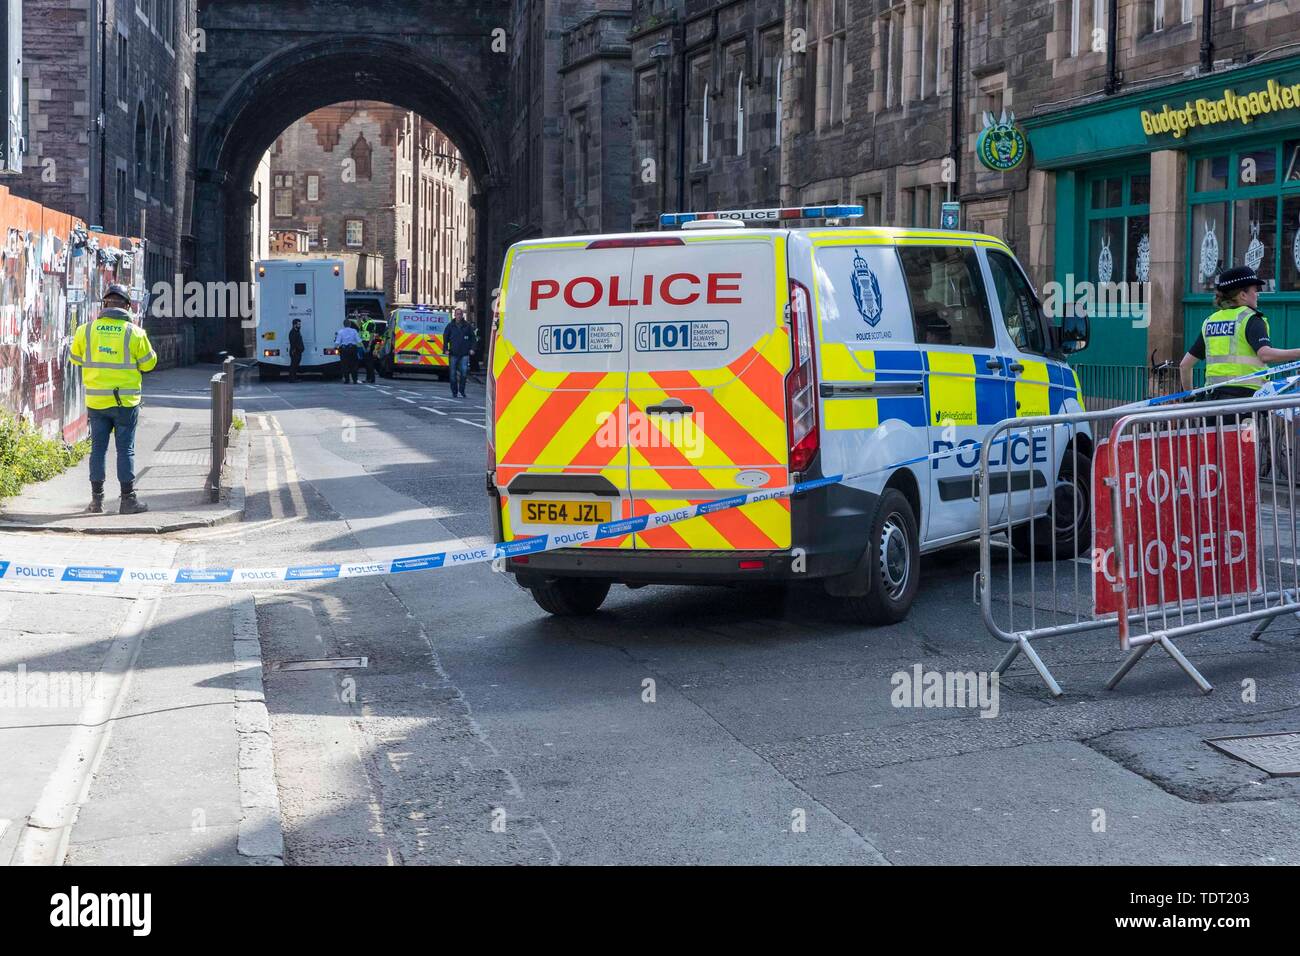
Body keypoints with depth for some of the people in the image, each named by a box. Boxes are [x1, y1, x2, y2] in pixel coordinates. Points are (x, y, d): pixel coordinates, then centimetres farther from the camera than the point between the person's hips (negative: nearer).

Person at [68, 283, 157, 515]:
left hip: (96, 400, 2)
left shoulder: (86, 330, -1)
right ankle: (128, 500, 5)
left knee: (98, 448, 10)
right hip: (125, 400, -2)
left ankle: (97, 500, 12)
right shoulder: (134, 332, -8)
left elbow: (76, 358, 12)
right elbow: (148, 363, 1)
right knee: (125, 449, 3)